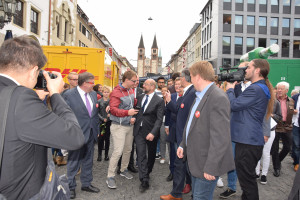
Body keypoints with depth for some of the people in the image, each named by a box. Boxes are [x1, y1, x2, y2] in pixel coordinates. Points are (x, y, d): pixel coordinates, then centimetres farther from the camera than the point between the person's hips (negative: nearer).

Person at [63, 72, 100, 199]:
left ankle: (86, 184, 34)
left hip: (91, 134, 6)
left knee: (88, 161, 17)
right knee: (73, 162, 9)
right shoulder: (68, 95, -12)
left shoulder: (93, 94, 6)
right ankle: (71, 187, 27)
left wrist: (96, 129, 12)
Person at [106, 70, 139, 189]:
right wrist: (127, 112, -28)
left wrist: (133, 117, 5)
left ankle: (123, 170, 34)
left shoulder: (131, 91, 7)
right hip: (119, 126, -7)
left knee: (128, 150, 15)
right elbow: (113, 109, -20)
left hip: (129, 125, 7)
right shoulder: (116, 92, -15)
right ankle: (110, 177, 4)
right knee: (118, 151, -9)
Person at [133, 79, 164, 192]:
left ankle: (147, 173, 38)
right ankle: (144, 181, -1)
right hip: (139, 130, 3)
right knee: (141, 154, -4)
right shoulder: (140, 98, 6)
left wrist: (153, 133, -25)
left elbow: (159, 119, -15)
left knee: (151, 154, 15)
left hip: (151, 132, -3)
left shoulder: (159, 101, -10)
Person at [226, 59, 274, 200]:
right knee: (248, 178, 22)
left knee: (247, 180, -1)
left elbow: (234, 105, -17)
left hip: (248, 142, -11)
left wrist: (230, 89, -1)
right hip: (252, 140, 11)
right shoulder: (260, 88, 16)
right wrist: (235, 87, 10)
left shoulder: (255, 89, -18)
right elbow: (240, 103, 18)